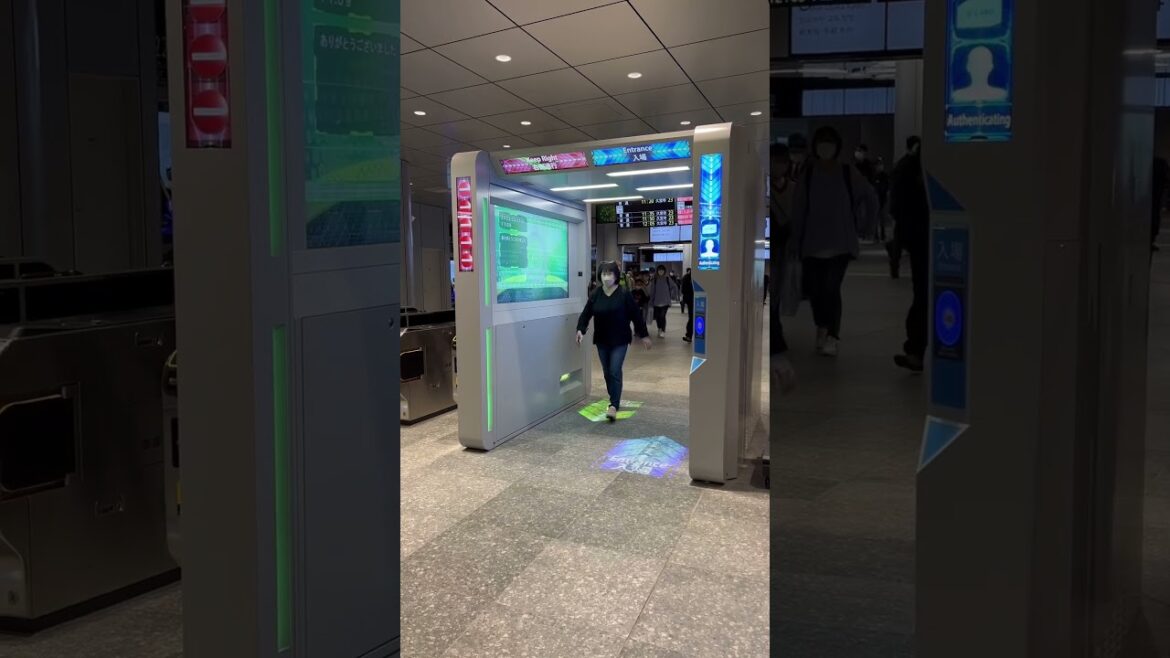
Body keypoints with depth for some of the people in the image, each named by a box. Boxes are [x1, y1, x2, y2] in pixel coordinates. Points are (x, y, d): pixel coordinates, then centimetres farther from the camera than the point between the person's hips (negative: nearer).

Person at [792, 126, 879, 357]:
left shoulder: (848, 174, 0)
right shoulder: (808, 176, 3)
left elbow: (871, 199, 10)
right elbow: (798, 210, 3)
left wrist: (862, 227, 10)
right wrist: (798, 240, 1)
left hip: (841, 243, -2)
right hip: (813, 244, 2)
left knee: (831, 288, -15)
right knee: (813, 288, 6)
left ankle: (832, 337, -7)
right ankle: (822, 327, 32)